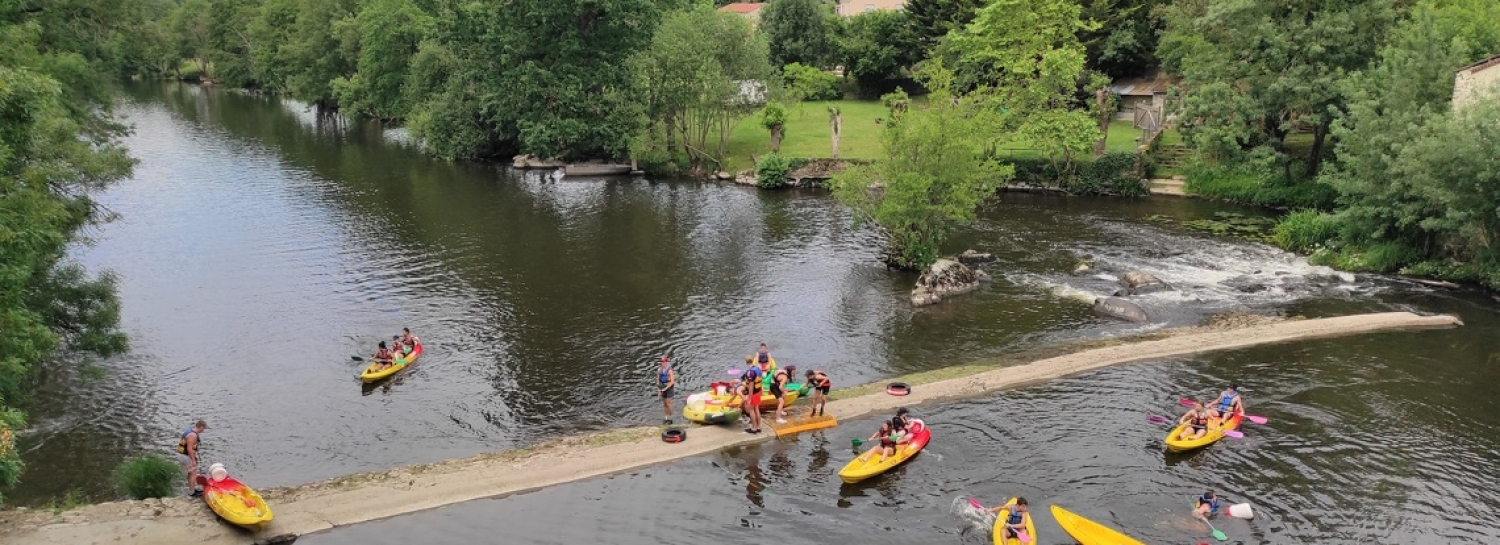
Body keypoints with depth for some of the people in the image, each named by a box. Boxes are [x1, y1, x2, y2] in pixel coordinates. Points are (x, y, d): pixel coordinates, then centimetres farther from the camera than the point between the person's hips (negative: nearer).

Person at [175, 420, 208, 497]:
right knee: (193, 474, 1)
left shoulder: (189, 431, 10)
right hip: (186, 456, -10)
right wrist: (193, 460, -19)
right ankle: (192, 493, 8)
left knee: (191, 473, 21)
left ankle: (192, 489, 31)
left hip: (182, 454, 10)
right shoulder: (193, 435, -22)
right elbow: (189, 448, -24)